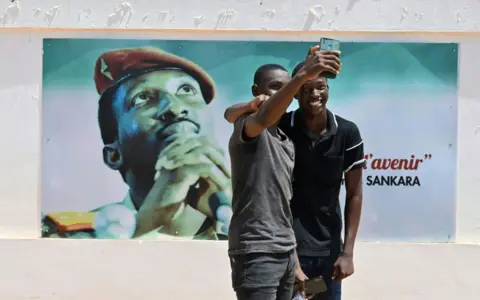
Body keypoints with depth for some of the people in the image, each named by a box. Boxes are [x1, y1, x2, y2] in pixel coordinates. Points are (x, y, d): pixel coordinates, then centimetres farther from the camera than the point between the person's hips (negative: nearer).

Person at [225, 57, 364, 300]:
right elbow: (230, 114, -13)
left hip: (329, 249, 2)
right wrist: (253, 105, -36)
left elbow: (354, 194, -1)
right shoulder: (280, 127, -9)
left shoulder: (347, 133, -6)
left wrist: (347, 252, -4)